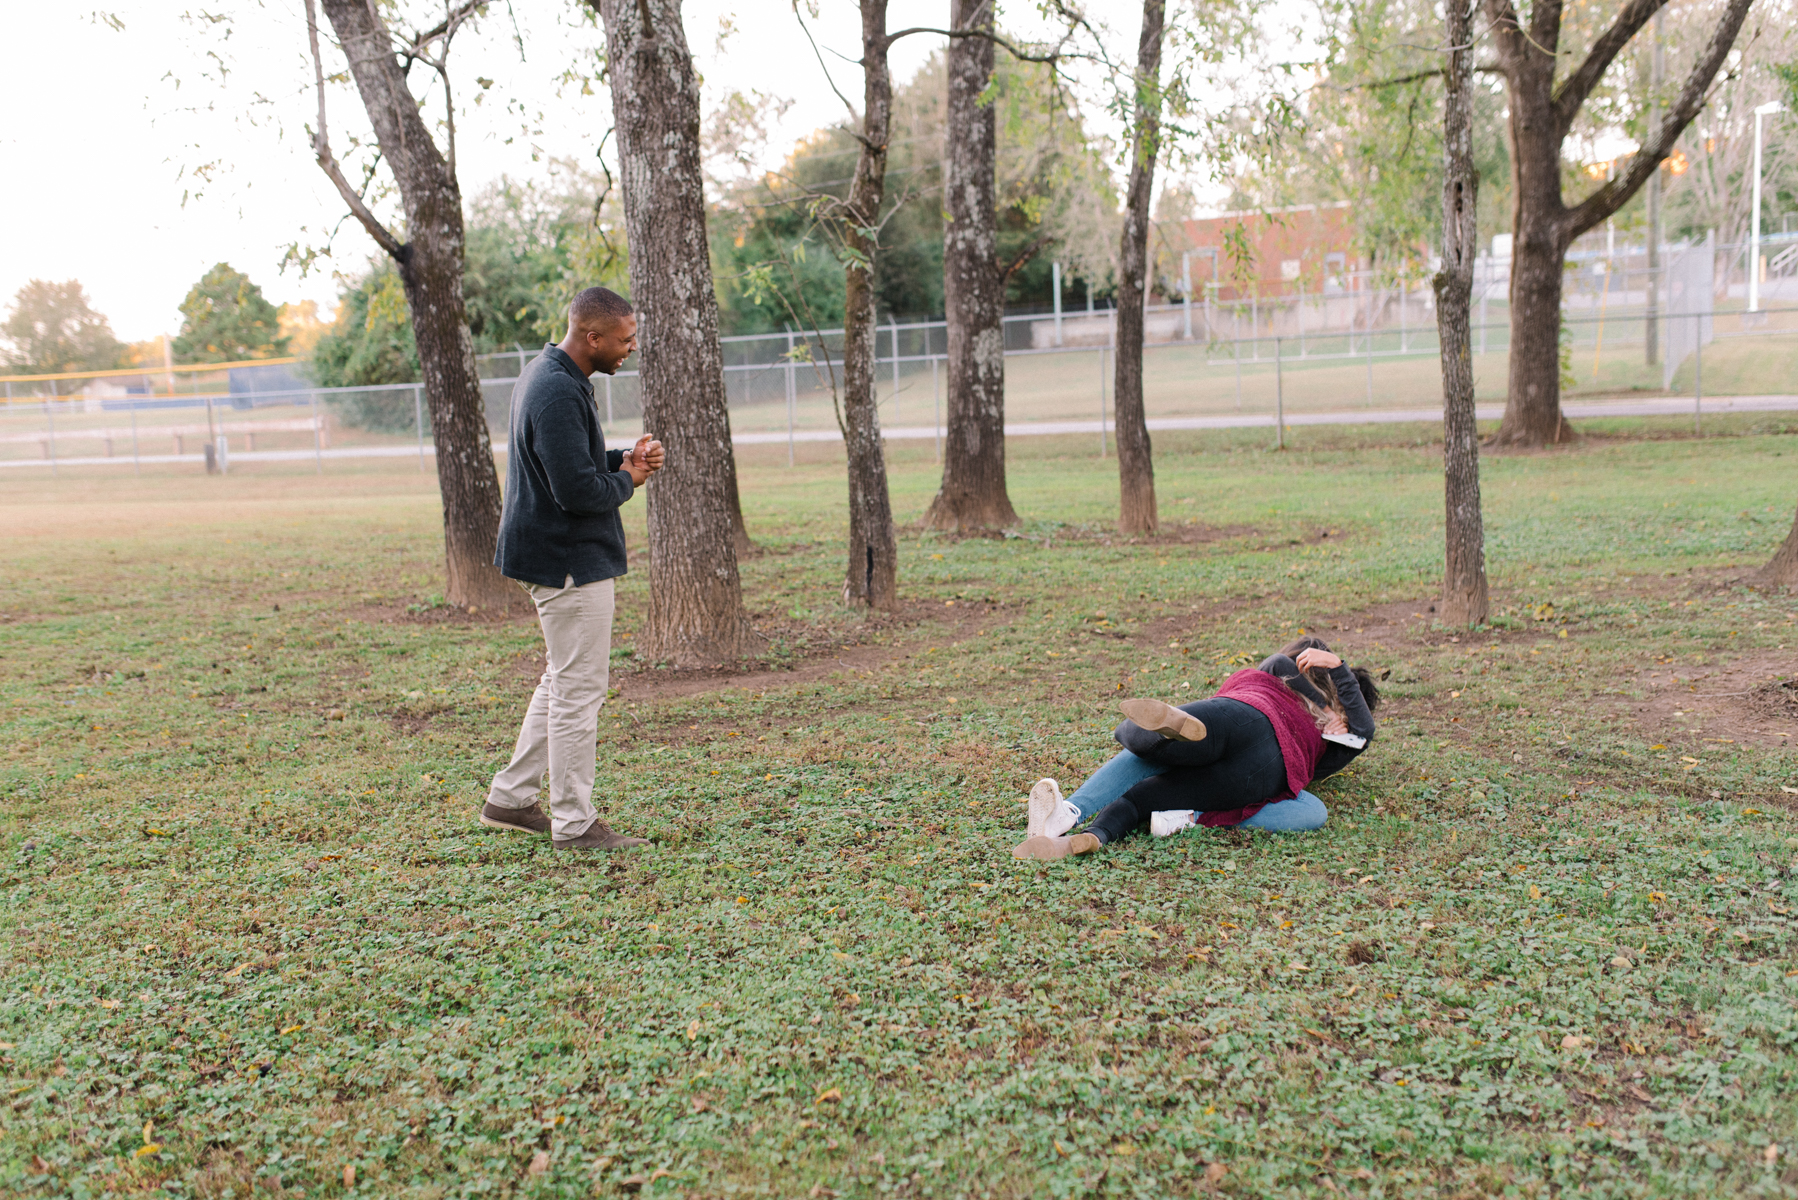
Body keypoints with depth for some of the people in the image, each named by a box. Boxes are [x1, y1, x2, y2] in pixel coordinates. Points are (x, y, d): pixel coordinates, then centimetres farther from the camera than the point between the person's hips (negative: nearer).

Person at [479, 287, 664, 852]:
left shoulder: (546, 375, 12)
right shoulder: (559, 393, -22)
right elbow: (577, 491, -28)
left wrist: (623, 458, 6)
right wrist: (626, 480, -9)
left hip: (558, 556, 11)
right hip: (571, 562, -11)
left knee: (562, 682, 19)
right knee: (579, 691, -2)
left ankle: (510, 798, 27)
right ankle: (574, 823, 9)